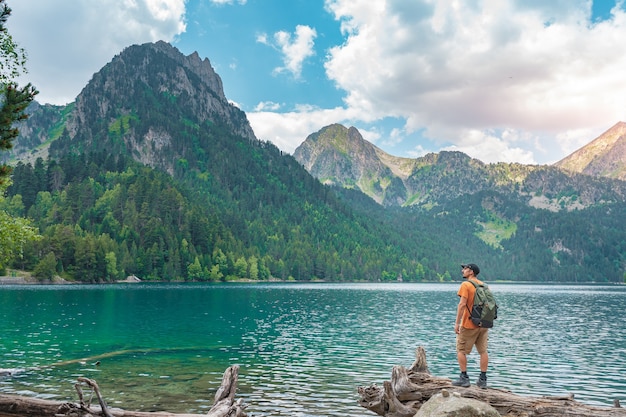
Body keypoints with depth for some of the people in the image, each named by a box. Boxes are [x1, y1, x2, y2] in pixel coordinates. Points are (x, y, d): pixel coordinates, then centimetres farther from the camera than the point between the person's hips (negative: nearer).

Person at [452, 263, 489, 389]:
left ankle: (464, 378, 5)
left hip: (469, 325, -7)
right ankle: (483, 379, 12)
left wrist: (457, 323, -16)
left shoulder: (466, 285, -11)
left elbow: (462, 304, -19)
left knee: (461, 350, 5)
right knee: (483, 351, 10)